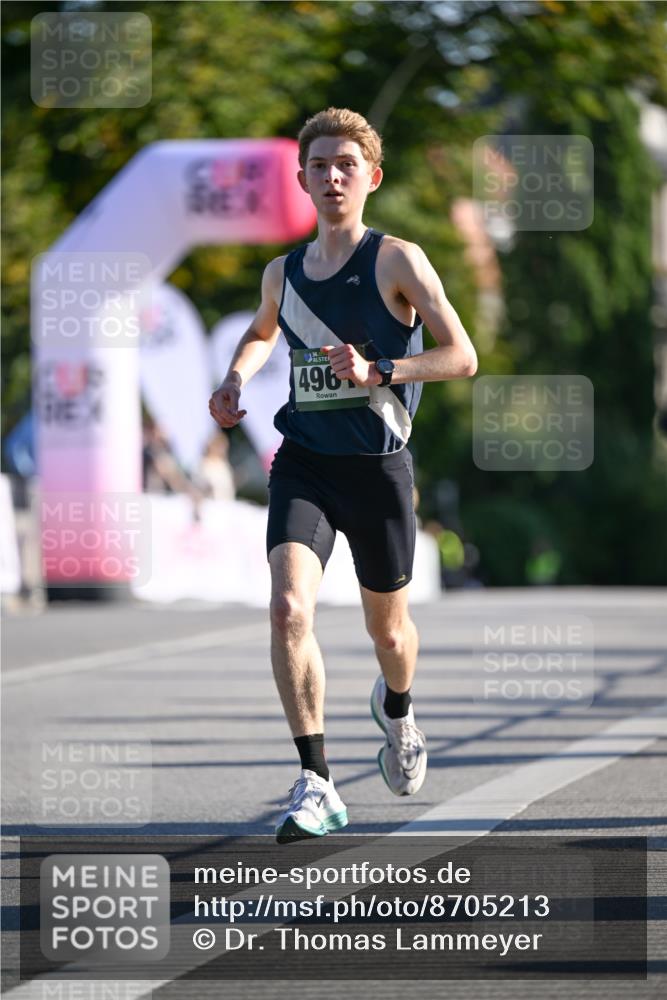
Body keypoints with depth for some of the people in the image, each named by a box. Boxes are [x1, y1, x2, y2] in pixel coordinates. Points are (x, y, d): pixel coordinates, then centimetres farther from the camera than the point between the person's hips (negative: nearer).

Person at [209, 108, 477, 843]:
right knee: (289, 608, -21)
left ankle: (395, 709, 51)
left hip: (377, 465, -2)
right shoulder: (283, 273, 8)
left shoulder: (396, 261, -7)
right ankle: (315, 784, -20)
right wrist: (235, 381, 10)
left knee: (387, 628, 14)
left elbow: (463, 357, -10)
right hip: (303, 464, 2)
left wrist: (378, 372, -23)